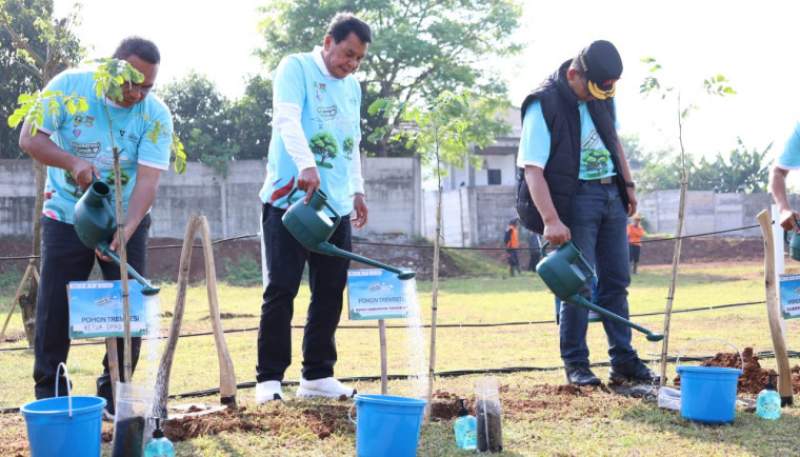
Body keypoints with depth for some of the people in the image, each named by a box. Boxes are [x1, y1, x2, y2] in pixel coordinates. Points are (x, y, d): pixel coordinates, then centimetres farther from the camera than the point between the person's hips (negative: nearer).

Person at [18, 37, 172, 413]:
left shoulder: (156, 115, -16)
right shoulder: (69, 85, -16)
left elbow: (148, 180, -23)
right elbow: (30, 138, -16)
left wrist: (125, 231, -38)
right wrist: (73, 162, -34)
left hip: (126, 220, 1)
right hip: (67, 216, -1)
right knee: (54, 308, -2)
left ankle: (115, 395, 12)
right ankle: (49, 395, 10)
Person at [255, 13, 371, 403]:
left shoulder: (352, 87, 17)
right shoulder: (296, 68, -4)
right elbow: (287, 119, -20)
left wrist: (357, 190, 20)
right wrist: (306, 165, -35)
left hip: (336, 205, 7)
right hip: (290, 199, -7)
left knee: (330, 293, 7)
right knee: (282, 290, -5)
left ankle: (317, 375, 16)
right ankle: (269, 377, 1)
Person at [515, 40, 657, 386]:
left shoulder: (603, 97, 6)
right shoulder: (543, 106, -17)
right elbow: (532, 168, -21)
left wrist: (628, 183, 19)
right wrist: (551, 220, -29)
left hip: (611, 195, 7)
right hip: (575, 199, -7)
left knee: (616, 282, 10)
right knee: (578, 285, -5)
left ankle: (624, 361, 18)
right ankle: (575, 364, 7)